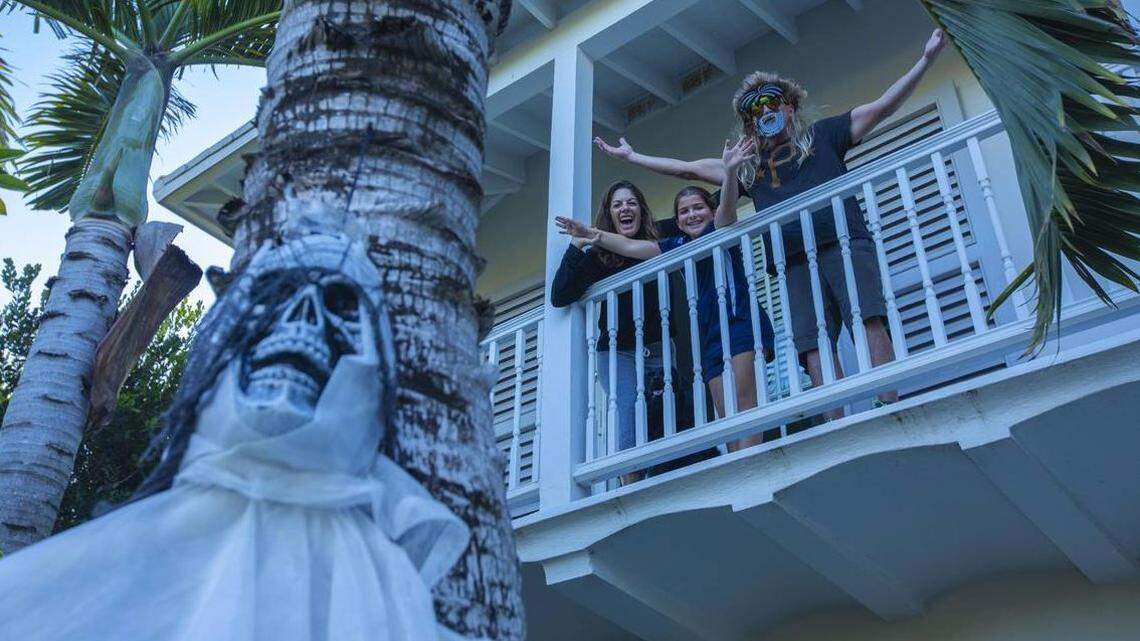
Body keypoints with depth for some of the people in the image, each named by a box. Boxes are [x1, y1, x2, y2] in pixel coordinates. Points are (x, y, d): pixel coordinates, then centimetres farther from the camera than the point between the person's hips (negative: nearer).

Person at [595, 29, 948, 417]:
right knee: (813, 347, -12)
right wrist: (631, 156, 29)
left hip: (844, 245, -2)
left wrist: (926, 58, 9)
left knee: (870, 321, -21)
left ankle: (891, 410, -25)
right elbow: (688, 169, 29)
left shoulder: (821, 136, 20)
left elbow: (884, 105, 16)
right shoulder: (749, 165, 26)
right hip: (796, 263, 3)